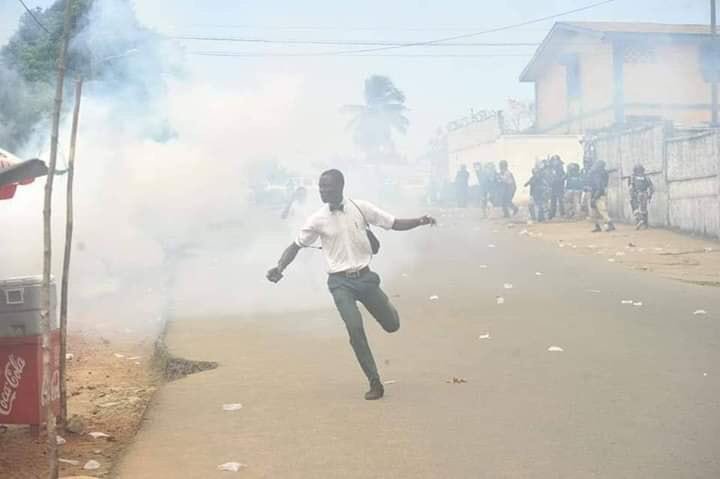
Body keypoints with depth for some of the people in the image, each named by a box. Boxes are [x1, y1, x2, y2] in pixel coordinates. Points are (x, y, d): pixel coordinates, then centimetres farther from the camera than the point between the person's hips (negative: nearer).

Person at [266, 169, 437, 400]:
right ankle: (375, 383, -3)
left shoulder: (361, 208, -5)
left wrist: (420, 221, -17)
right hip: (340, 282, -1)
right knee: (355, 329, -16)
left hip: (364, 277, 1)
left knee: (392, 325, 4)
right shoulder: (317, 220, -6)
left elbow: (395, 224, 0)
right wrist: (279, 268, -12)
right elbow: (296, 246, 4)